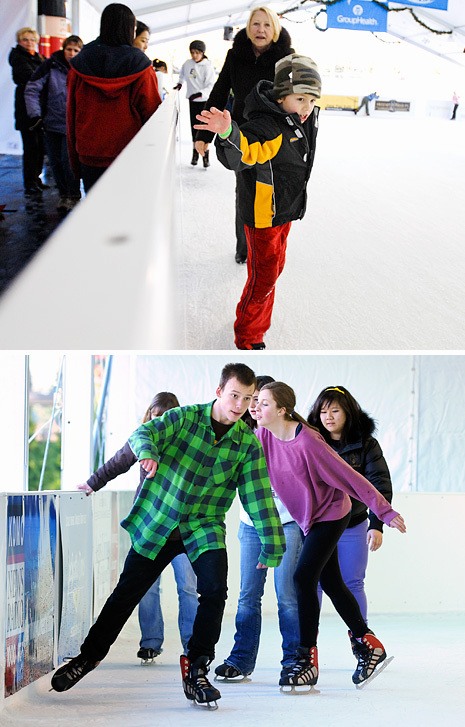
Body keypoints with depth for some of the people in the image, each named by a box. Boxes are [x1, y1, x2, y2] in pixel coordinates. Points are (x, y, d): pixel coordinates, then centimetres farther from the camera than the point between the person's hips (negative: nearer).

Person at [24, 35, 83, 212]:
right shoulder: (51, 66, -5)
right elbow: (32, 89, -4)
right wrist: (35, 114, -11)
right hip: (52, 123, 2)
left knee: (68, 161, -7)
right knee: (55, 161, 8)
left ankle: (74, 196, 11)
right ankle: (63, 194, 25)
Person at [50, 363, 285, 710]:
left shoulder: (248, 444, -4)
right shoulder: (184, 417, -8)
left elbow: (260, 498, -5)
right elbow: (144, 433, -21)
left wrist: (273, 548, -9)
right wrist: (148, 452, -46)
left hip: (205, 528, 1)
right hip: (156, 522, 0)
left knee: (215, 590, -21)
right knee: (126, 593, 6)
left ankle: (196, 672, -6)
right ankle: (88, 657, 26)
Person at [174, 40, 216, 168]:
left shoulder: (208, 66, -15)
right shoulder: (187, 64, -2)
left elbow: (211, 86, -18)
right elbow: (182, 72, 23)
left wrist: (199, 94, -30)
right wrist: (180, 83, 11)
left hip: (205, 101, -4)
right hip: (192, 101, 4)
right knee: (194, 127, 9)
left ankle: (206, 155, 3)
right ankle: (195, 153, 18)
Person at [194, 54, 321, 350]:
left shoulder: (305, 121, 0)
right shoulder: (268, 128, -28)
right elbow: (240, 154, -46)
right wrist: (228, 134, -65)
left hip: (285, 210, 9)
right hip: (264, 214, -9)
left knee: (274, 267, 23)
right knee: (264, 275, 0)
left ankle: (259, 318, 43)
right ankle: (248, 336, 16)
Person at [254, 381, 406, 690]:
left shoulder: (307, 442, -28)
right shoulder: (262, 436, -9)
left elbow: (348, 476, -23)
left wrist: (385, 511, -19)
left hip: (332, 514, -7)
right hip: (308, 517, 7)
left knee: (304, 577, -16)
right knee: (331, 583, 13)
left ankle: (308, 659, -7)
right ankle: (369, 644, 27)